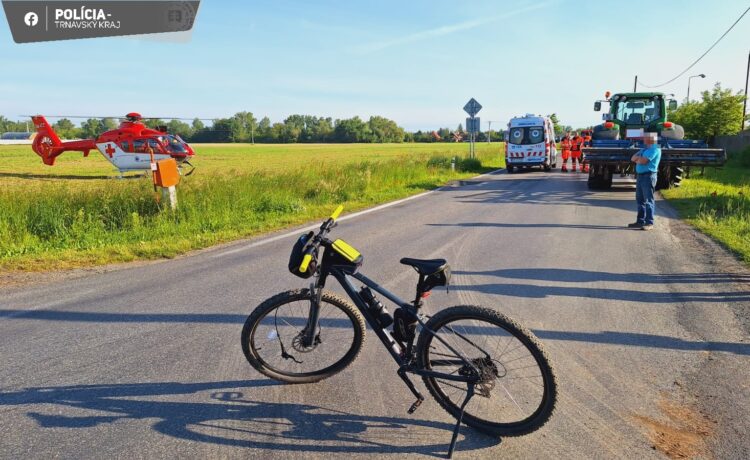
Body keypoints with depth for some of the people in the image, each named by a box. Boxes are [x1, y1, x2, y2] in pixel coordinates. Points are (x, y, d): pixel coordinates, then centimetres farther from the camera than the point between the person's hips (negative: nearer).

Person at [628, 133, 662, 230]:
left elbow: (643, 161, -19)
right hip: (640, 175, 9)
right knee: (640, 200, 12)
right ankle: (640, 221, 19)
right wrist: (639, 158, -6)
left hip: (648, 176, -9)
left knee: (648, 200, -9)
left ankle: (649, 223, -8)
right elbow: (633, 158, 15)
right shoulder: (645, 149, 20)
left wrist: (637, 159, 2)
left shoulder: (655, 149, -9)